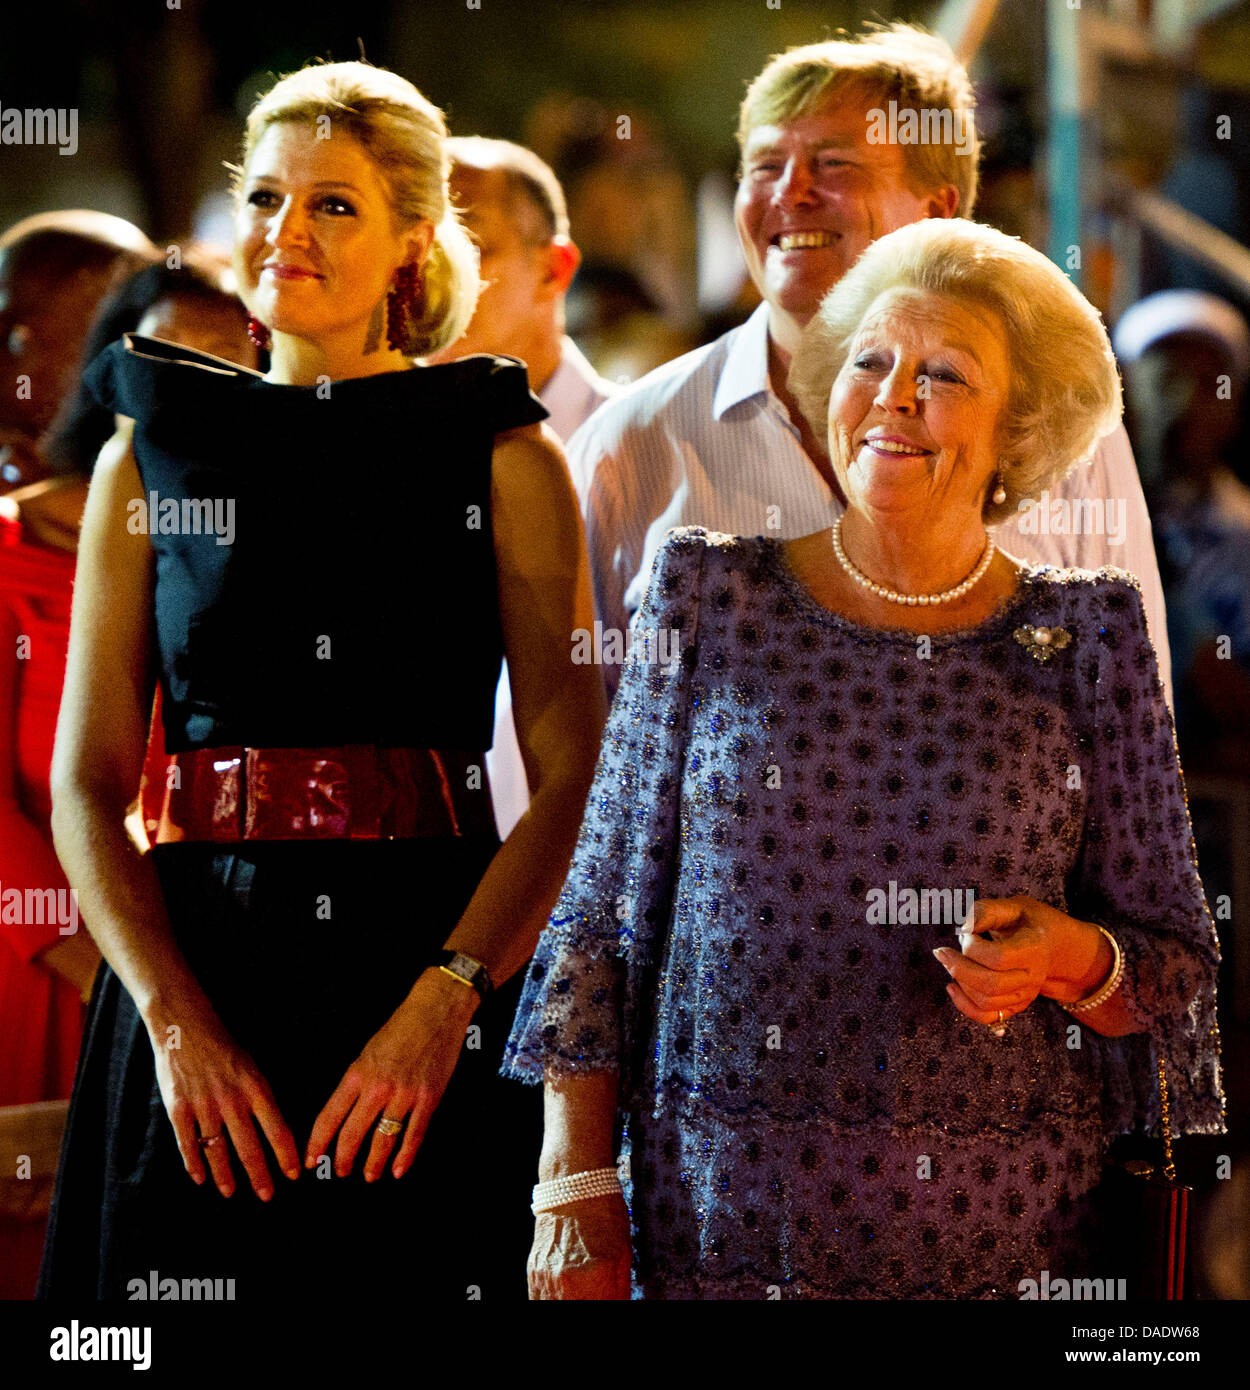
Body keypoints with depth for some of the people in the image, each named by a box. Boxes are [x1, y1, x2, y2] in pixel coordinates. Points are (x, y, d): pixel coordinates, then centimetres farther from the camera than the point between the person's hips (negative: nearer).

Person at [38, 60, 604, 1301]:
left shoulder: (501, 454, 3)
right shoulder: (154, 451, 9)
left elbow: (572, 780, -4)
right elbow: (85, 782, 4)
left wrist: (443, 1002, -16)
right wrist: (174, 1016, -10)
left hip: (440, 961, -2)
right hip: (196, 961, 2)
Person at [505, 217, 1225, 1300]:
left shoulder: (1087, 636, 1)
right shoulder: (710, 594, 2)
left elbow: (1178, 972, 5)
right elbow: (604, 910, 4)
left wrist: (1068, 958, -17)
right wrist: (577, 1188, -1)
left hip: (1008, 1237, 0)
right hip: (721, 1218, 0)